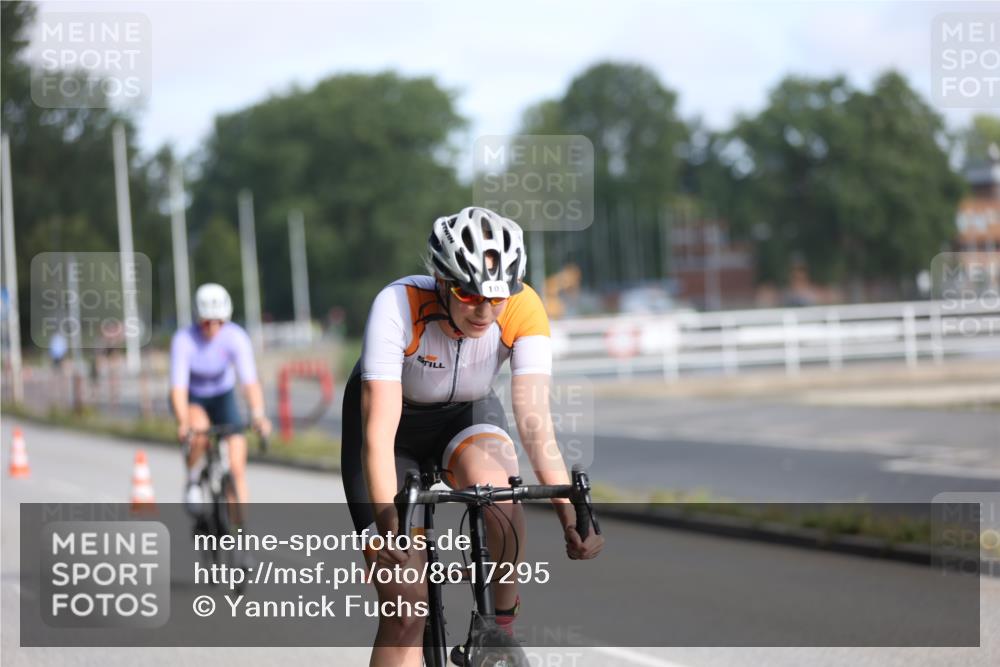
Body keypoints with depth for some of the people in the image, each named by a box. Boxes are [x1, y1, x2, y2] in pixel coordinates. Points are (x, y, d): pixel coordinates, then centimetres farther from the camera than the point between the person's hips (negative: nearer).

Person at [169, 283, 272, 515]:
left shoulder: (235, 337, -25)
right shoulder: (184, 340, -28)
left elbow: (250, 381, -33)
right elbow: (178, 387, -33)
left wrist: (258, 415, -49)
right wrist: (183, 422, -50)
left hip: (222, 396, 2)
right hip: (192, 398, -1)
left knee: (237, 467, -11)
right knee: (200, 430, -36)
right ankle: (192, 482, -8)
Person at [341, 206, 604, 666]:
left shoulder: (523, 311, -26)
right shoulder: (399, 306, -34)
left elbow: (535, 423, -31)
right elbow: (379, 433, -39)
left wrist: (569, 512, -44)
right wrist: (389, 525, -51)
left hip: (467, 417, 2)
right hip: (397, 424, -2)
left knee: (498, 488, -35)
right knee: (404, 610, -11)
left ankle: (503, 626, -14)